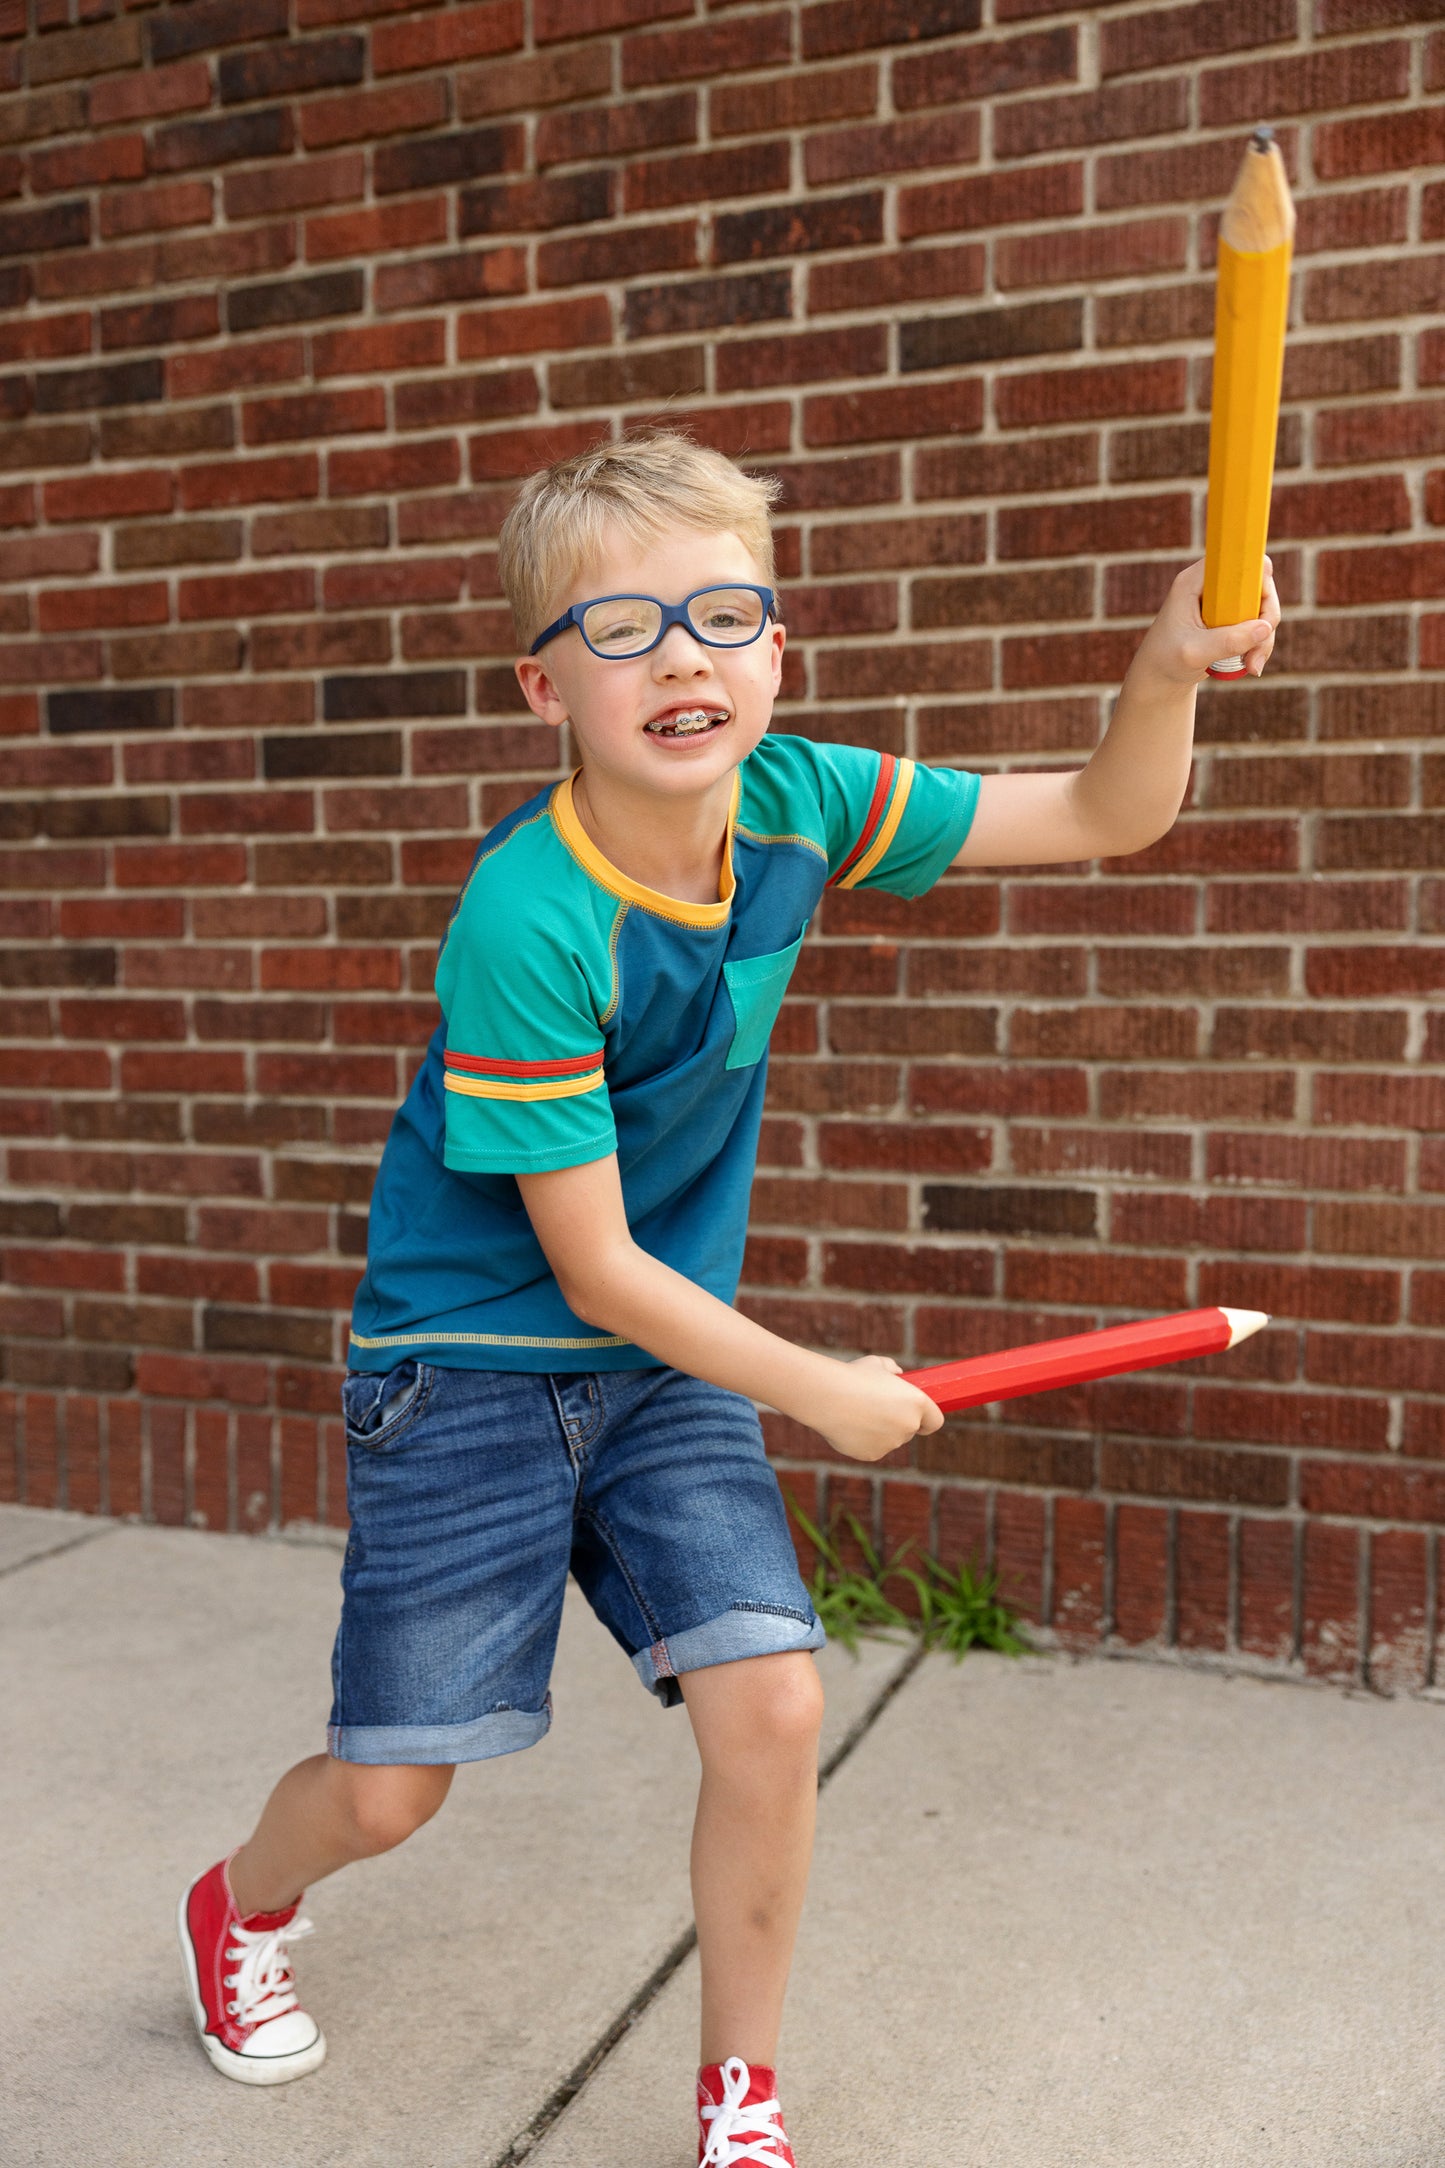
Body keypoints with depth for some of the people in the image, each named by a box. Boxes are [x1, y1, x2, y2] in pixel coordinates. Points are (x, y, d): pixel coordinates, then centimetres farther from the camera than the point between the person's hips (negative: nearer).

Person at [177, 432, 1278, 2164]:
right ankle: (238, 1906, 43)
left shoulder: (795, 801, -10)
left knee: (773, 1707, -9)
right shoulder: (527, 917, -27)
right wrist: (828, 1394, -11)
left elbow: (1106, 816, -4)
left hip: (667, 1355, 5)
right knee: (390, 1789, 5)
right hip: (470, 1363, -4)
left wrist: (1166, 668, -25)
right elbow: (596, 1270, -21)